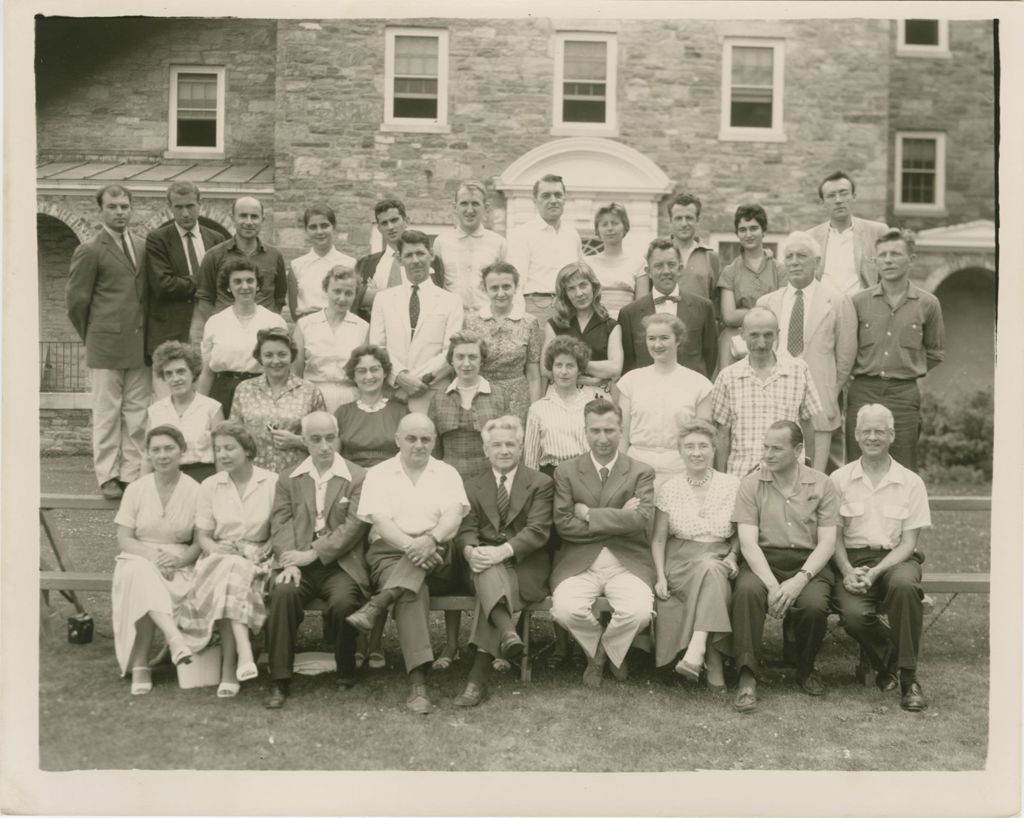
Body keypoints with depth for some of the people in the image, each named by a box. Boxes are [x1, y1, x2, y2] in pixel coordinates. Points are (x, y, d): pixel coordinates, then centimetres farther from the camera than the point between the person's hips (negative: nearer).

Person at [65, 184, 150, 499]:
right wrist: (92, 337, 4)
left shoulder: (142, 247, 13)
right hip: (106, 345, -5)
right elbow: (76, 299, -2)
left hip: (139, 345, 5)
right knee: (107, 414, 2)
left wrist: (145, 333, 11)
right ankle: (107, 477, 10)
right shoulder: (89, 251, -5)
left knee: (138, 414, 7)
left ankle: (132, 473, 15)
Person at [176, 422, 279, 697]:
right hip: (219, 558, 1)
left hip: (256, 561, -1)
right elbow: (201, 534, 9)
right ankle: (243, 653, -45)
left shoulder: (272, 482, 2)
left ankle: (229, 668, -34)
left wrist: (260, 553, -14)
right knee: (228, 570, -34)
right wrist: (216, 549, -12)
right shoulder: (210, 486, 10)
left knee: (227, 576, -33)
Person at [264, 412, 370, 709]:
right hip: (300, 564, 2)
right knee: (283, 592, -29)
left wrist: (312, 553, -14)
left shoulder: (359, 478, 6)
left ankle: (345, 674, -3)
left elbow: (354, 526, -5)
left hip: (340, 564, -2)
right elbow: (280, 523, 5)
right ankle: (279, 682, -19)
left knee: (343, 602, -31)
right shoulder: (288, 479, 16)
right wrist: (289, 562, -13)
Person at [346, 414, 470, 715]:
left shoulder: (447, 473, 13)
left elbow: (453, 516, -5)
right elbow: (380, 521, -5)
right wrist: (409, 545, -26)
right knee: (413, 592, -34)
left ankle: (376, 605, -38)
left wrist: (430, 539, -28)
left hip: (436, 558, 2)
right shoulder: (378, 474, 10)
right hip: (390, 553, -1)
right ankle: (418, 684, -41)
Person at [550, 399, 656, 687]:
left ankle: (601, 652, 9)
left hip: (627, 561, 0)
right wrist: (618, 521, -9)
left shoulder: (641, 472, 6)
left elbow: (642, 519, -11)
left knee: (639, 611, -28)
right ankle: (601, 649, 11)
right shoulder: (566, 472, 8)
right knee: (565, 610, -27)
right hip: (578, 562, 1)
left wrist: (589, 514, -8)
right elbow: (563, 524, -5)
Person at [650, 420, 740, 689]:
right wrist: (660, 577, -6)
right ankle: (713, 663, -31)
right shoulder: (669, 490, 5)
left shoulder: (732, 485, 6)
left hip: (720, 563, 1)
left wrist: (732, 556, -7)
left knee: (711, 571, -35)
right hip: (680, 563, -1)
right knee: (709, 569, -34)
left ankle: (697, 649, -41)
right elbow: (658, 539, 8)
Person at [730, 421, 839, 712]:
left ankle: (805, 669, 1)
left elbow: (827, 543, -1)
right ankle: (747, 675, -25)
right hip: (763, 560, 0)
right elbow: (748, 542, -5)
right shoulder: (751, 484, 4)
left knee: (814, 604, -30)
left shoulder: (821, 484, 5)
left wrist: (800, 579, -18)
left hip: (808, 562, 0)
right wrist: (772, 584, -20)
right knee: (747, 590, -34)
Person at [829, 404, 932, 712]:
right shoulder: (839, 479, 7)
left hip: (896, 558, 0)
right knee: (853, 613, -30)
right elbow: (835, 535, 6)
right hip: (853, 559, 0)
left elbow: (908, 542, 0)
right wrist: (847, 571, -13)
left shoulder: (911, 482, 4)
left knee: (904, 585, -36)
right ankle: (887, 661, 4)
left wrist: (875, 572, -16)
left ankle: (908, 676, -18)